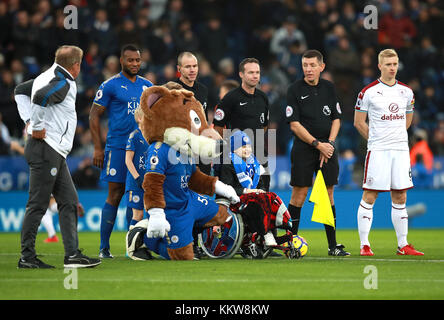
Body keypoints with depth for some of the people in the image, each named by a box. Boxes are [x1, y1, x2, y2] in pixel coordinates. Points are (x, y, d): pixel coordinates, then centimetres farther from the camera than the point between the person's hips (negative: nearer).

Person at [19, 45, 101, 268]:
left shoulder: (47, 77, 15)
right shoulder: (65, 84, -13)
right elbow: (40, 96, -30)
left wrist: (32, 122, 17)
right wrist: (38, 127, -20)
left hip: (54, 152, 10)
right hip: (46, 150, -10)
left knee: (69, 201, 9)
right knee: (38, 204, -5)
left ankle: (72, 254, 7)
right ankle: (27, 257, 0)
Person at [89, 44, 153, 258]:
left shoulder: (147, 86, 13)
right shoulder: (110, 85, -3)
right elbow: (94, 116, -2)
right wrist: (98, 148, -7)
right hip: (117, 147, -5)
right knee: (115, 195, -7)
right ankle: (104, 247, -1)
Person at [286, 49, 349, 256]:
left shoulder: (328, 88, 9)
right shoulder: (295, 89, -4)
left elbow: (336, 118, 13)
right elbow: (294, 124, -8)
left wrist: (329, 143, -2)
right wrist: (317, 144, -13)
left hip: (327, 147, 4)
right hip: (303, 148, -4)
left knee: (328, 194, 5)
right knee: (299, 194, -5)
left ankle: (333, 245, 7)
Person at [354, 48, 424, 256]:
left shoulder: (406, 92, 10)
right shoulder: (369, 92, -4)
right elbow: (359, 122, 1)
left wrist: (396, 136, 13)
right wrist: (375, 139, 2)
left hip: (401, 149, 4)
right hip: (377, 151, -4)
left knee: (400, 198, 6)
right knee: (369, 196, -5)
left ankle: (403, 245, 11)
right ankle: (364, 245, -1)